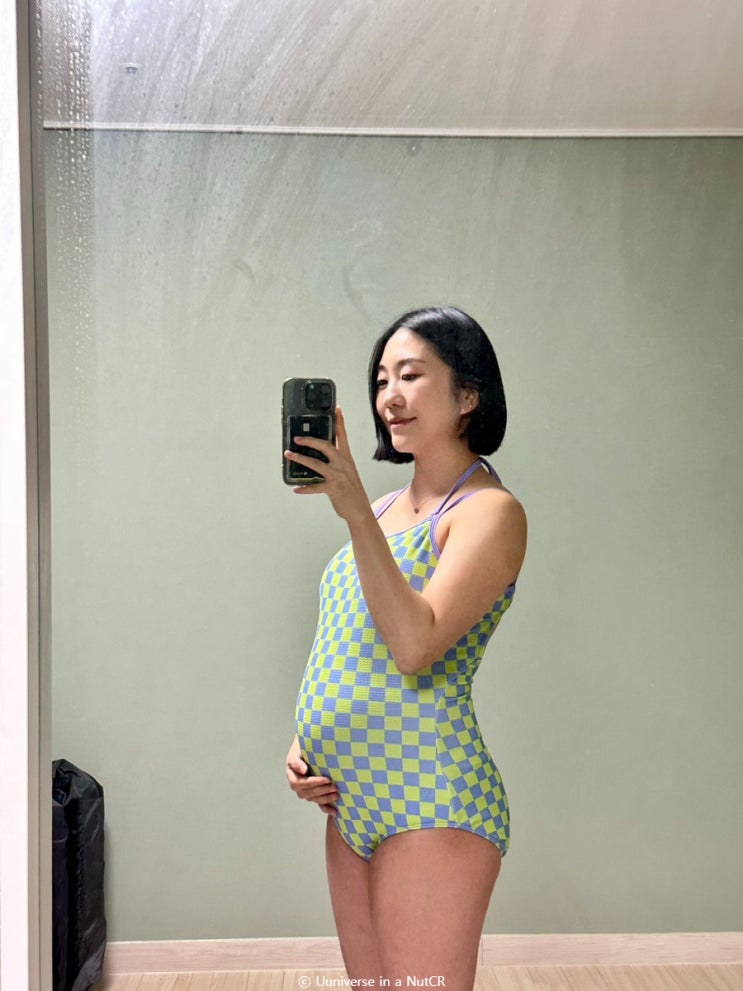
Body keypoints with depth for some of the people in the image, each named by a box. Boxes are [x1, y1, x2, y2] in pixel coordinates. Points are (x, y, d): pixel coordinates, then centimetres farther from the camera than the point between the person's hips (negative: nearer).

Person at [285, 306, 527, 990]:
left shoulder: (491, 510, -10)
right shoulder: (386, 509, 13)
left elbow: (415, 646, -23)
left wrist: (354, 510, -25)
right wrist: (305, 739, 6)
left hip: (431, 804, -7)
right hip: (351, 798, 8)